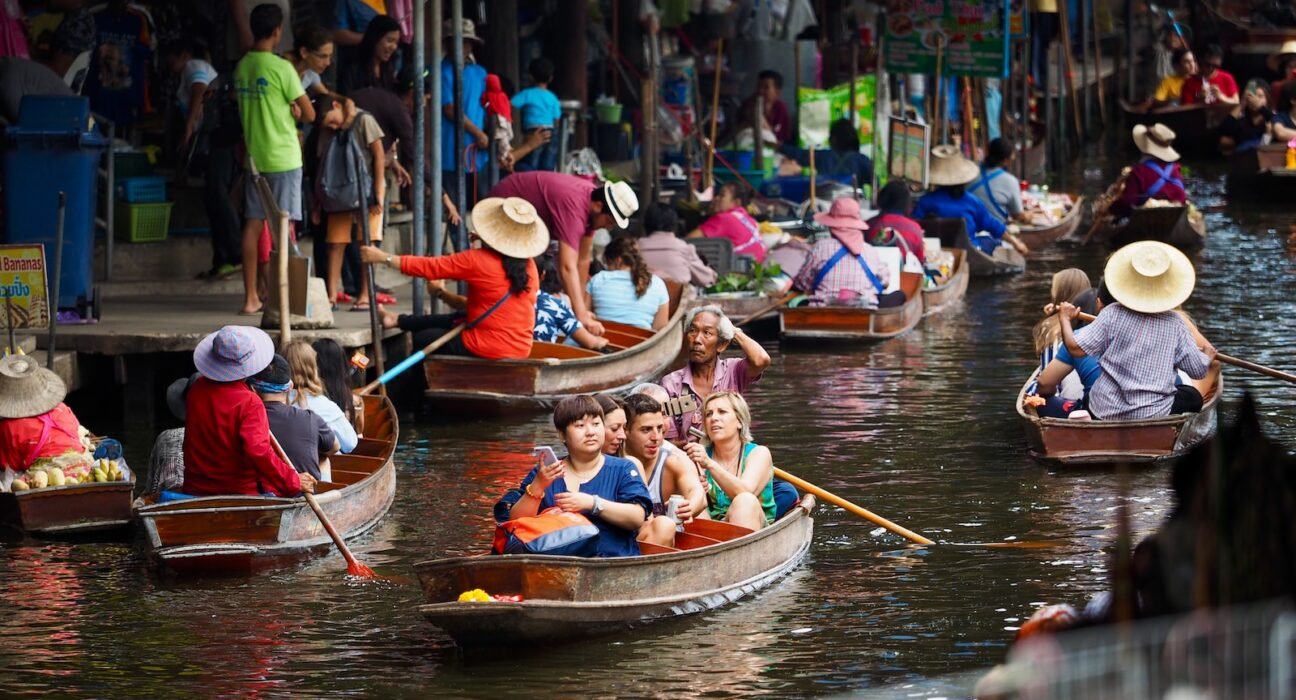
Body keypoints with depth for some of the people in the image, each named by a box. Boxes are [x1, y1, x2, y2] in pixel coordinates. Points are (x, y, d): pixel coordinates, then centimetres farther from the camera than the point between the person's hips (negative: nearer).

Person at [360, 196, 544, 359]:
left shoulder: (477, 260, -17)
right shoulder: (529, 265, 0)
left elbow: (428, 267, -10)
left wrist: (383, 257, -1)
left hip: (487, 349, -7)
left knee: (422, 339, 19)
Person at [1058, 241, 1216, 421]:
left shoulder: (1112, 315, -8)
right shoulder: (1174, 323, -5)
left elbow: (1076, 348, -9)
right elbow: (1199, 371, -1)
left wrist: (1065, 319, 9)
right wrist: (1208, 356, 23)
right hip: (1154, 414, -2)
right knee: (1193, 396, 24)